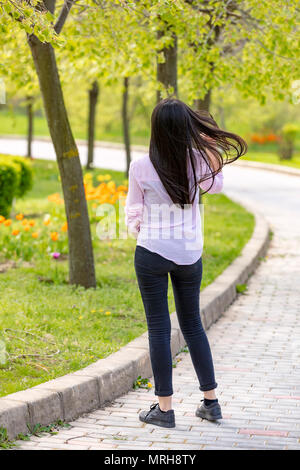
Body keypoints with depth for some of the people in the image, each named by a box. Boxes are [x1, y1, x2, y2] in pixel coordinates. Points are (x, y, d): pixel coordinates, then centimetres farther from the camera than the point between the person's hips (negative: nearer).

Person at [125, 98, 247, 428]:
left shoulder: (141, 167, -13)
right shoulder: (199, 161, -7)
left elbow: (133, 212, 1)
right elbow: (216, 184, 16)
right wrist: (204, 137, 10)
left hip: (152, 252, -3)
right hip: (190, 253, 3)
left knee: (159, 327, 4)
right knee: (192, 324, 17)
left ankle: (164, 408, 7)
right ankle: (210, 402, 20)